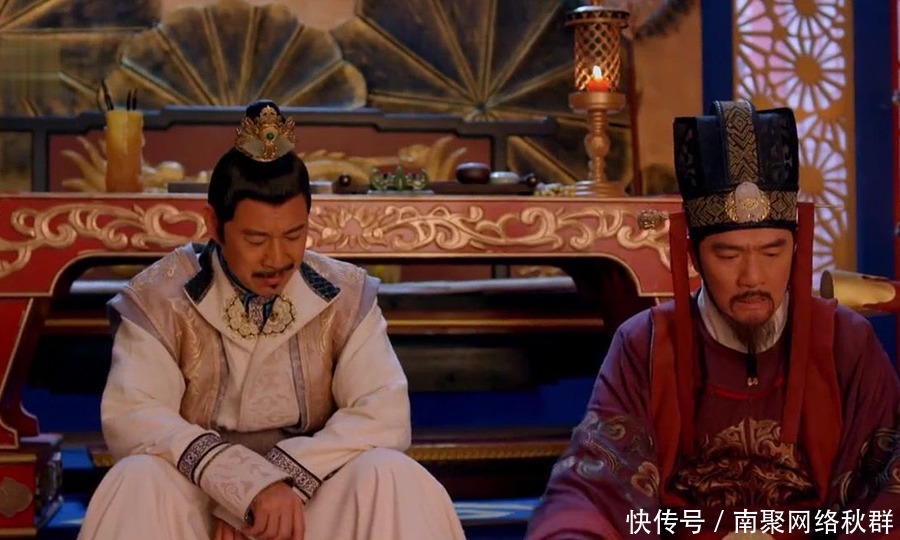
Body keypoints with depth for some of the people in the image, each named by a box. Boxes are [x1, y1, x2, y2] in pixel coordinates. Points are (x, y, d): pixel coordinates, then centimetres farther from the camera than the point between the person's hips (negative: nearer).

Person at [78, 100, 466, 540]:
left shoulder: (346, 294, 0)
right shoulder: (159, 297, -6)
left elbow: (385, 414, -11)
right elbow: (129, 417, -19)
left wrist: (283, 479, -25)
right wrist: (251, 485, -31)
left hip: (310, 504, 1)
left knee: (391, 477, -27)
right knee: (137, 481, -31)